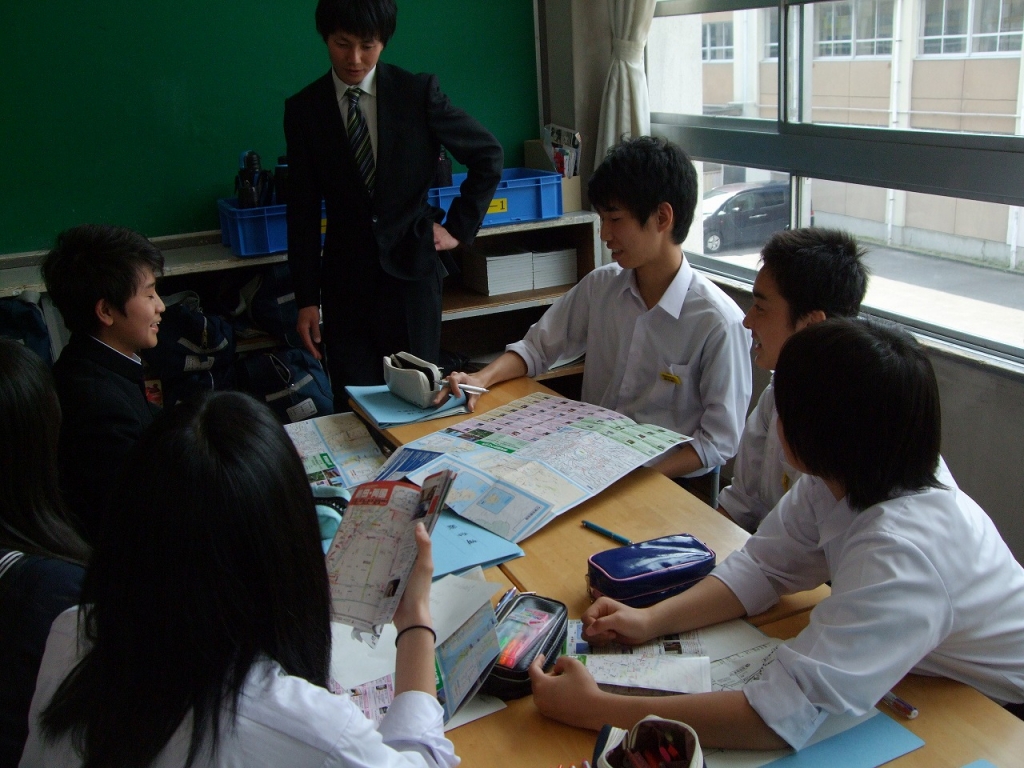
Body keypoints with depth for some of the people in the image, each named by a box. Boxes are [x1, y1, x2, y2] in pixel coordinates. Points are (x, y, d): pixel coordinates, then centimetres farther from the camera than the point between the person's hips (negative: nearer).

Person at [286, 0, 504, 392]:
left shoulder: (418, 92, -3)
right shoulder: (303, 109, 1)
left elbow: (488, 155, 6)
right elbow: (302, 212, 2)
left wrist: (459, 227, 1)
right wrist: (306, 299, 0)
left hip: (411, 270, -1)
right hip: (345, 280, 1)